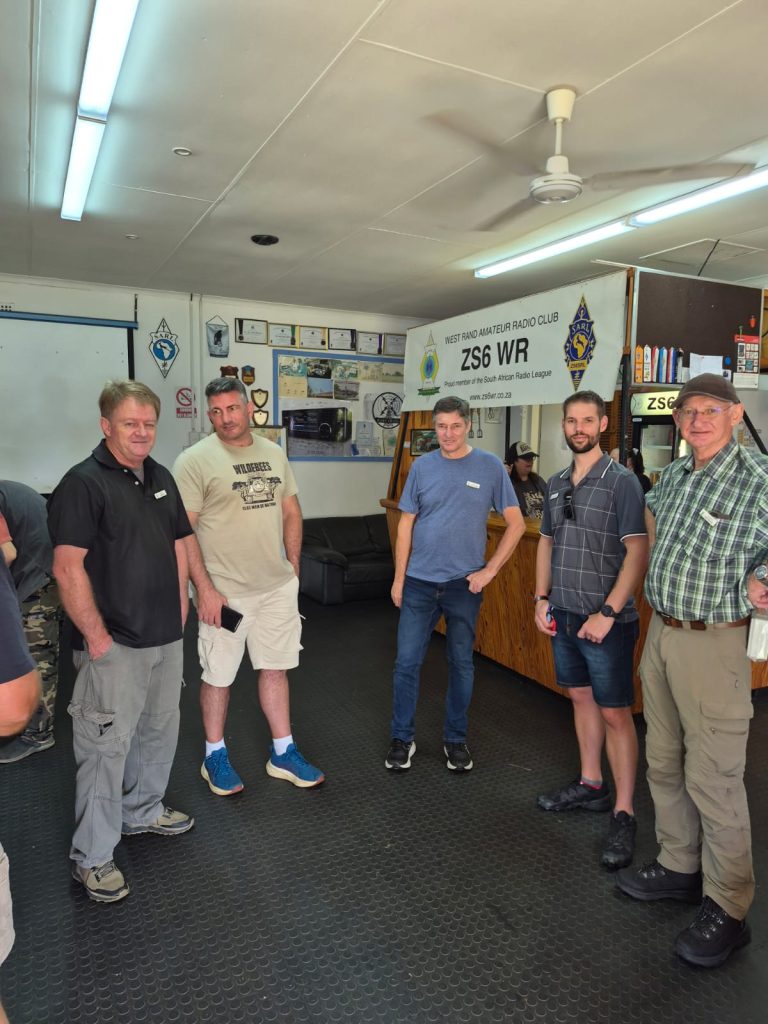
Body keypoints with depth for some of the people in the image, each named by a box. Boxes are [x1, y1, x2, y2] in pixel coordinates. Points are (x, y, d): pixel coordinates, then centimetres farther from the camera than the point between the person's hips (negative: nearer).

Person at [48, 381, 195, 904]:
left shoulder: (162, 477, 9)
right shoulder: (84, 482, -13)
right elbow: (68, 568, -17)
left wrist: (179, 610, 10)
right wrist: (96, 637, -17)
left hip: (166, 639, 7)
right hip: (114, 645, -7)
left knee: (160, 731, 20)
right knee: (106, 746, 3)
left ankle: (143, 809, 43)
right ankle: (92, 856, 21)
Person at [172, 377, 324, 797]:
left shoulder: (274, 453, 7)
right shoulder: (195, 460, -10)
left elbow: (291, 511, 14)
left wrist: (294, 568, 10)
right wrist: (205, 589, -15)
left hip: (278, 588, 5)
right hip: (225, 591, -5)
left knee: (276, 668, 14)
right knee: (218, 675, 9)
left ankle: (283, 754, 30)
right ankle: (215, 756, 31)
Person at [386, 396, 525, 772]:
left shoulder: (490, 466, -3)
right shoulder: (422, 466, 2)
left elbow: (516, 524, -1)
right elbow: (406, 524, 5)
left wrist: (488, 571, -7)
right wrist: (399, 578, 1)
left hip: (464, 585, -1)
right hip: (419, 582, 1)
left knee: (461, 664, 12)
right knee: (407, 662, 4)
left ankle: (455, 739, 29)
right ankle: (402, 738, 22)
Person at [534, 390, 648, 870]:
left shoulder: (621, 481, -11)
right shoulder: (556, 483, 9)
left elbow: (638, 552, -16)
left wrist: (608, 613, -21)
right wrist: (542, 599, 8)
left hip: (606, 621, -6)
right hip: (563, 616, 7)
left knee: (615, 714, 1)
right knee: (581, 698, 18)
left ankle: (624, 814, 13)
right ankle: (590, 785, 35)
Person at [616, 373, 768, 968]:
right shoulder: (672, 476, 9)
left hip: (712, 643, -7)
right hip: (660, 632, 7)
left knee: (714, 780, 1)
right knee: (665, 763, 18)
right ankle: (679, 868, 36)